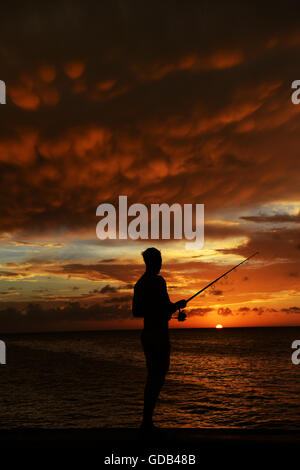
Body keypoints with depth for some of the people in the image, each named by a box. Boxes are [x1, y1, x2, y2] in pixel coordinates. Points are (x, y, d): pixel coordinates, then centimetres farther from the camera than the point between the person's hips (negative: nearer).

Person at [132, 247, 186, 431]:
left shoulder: (140, 283, 13)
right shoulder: (158, 281, -13)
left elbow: (136, 312, 18)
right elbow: (167, 307, -20)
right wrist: (178, 305, 1)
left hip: (147, 334, 9)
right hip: (159, 334, -9)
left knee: (152, 376, 14)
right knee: (158, 376, -5)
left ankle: (147, 421, 17)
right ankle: (147, 421, -7)